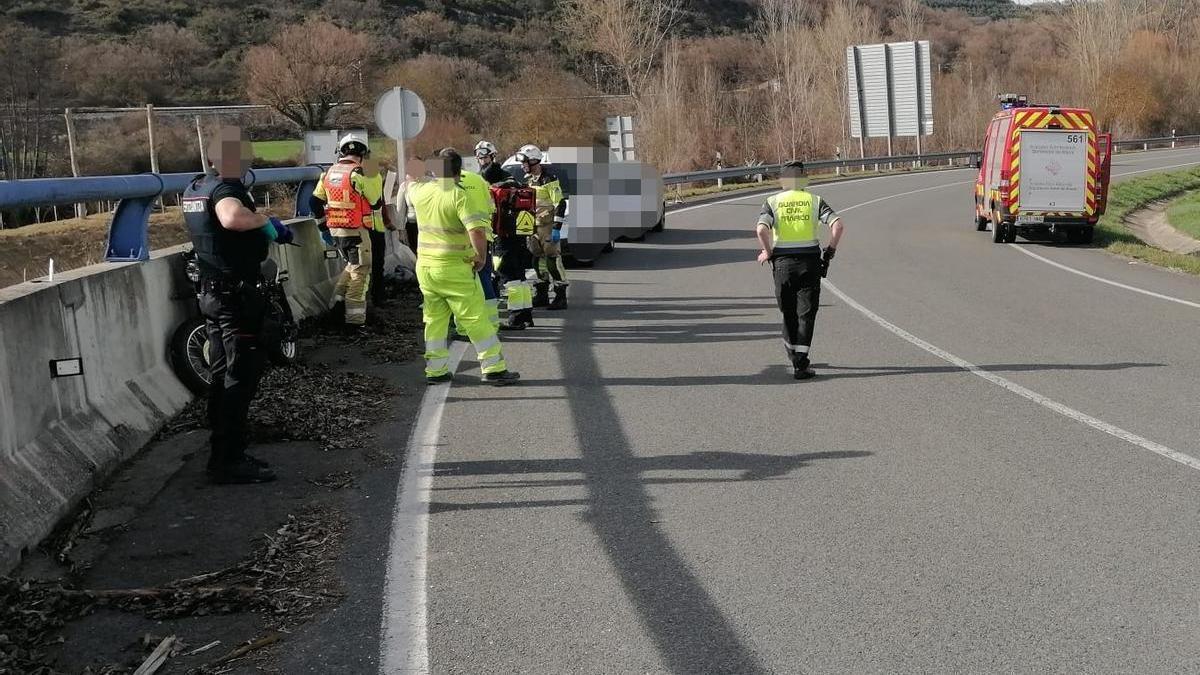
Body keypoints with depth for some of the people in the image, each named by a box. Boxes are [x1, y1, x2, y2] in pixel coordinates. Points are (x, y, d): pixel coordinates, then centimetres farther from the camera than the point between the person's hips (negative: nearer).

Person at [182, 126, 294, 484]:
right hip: (238, 295, -10)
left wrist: (269, 231, 22)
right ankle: (229, 461, -4)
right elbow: (233, 217, -42)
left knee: (222, 374, 15)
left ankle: (222, 453, 21)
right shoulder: (226, 189, -17)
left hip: (211, 291, 10)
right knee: (241, 377, -5)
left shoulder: (195, 187, 12)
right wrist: (266, 221, -24)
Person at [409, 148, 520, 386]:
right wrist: (481, 257, -9)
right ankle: (494, 369, 4)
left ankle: (435, 370, 20)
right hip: (455, 268, -6)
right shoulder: (460, 196, -15)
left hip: (425, 266, 6)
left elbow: (410, 182, 29)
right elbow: (477, 231, -24)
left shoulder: (421, 191, 2)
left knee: (434, 320, 15)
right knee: (476, 319, 1)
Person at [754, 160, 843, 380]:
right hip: (810, 261, 0)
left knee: (789, 312, 15)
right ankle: (800, 365, -4)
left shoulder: (773, 201, 1)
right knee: (806, 314, 3)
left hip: (783, 262, 0)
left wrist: (768, 253, -2)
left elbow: (761, 229, -15)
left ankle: (794, 356, 25)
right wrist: (830, 251, 1)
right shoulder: (814, 200, 3)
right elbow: (837, 225, -9)